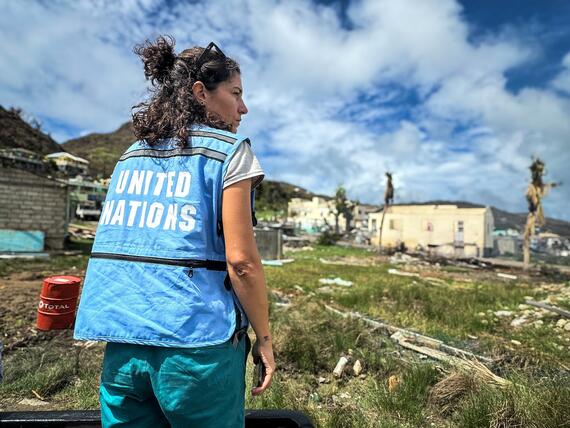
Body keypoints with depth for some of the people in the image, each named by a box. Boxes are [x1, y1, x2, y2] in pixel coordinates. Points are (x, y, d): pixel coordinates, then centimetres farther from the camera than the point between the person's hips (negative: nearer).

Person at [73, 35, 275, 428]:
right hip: (196, 341, -5)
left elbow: (118, 246, 14)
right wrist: (264, 338, -3)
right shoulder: (227, 150, -7)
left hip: (122, 341, 6)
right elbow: (240, 259, -14)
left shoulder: (132, 155, 10)